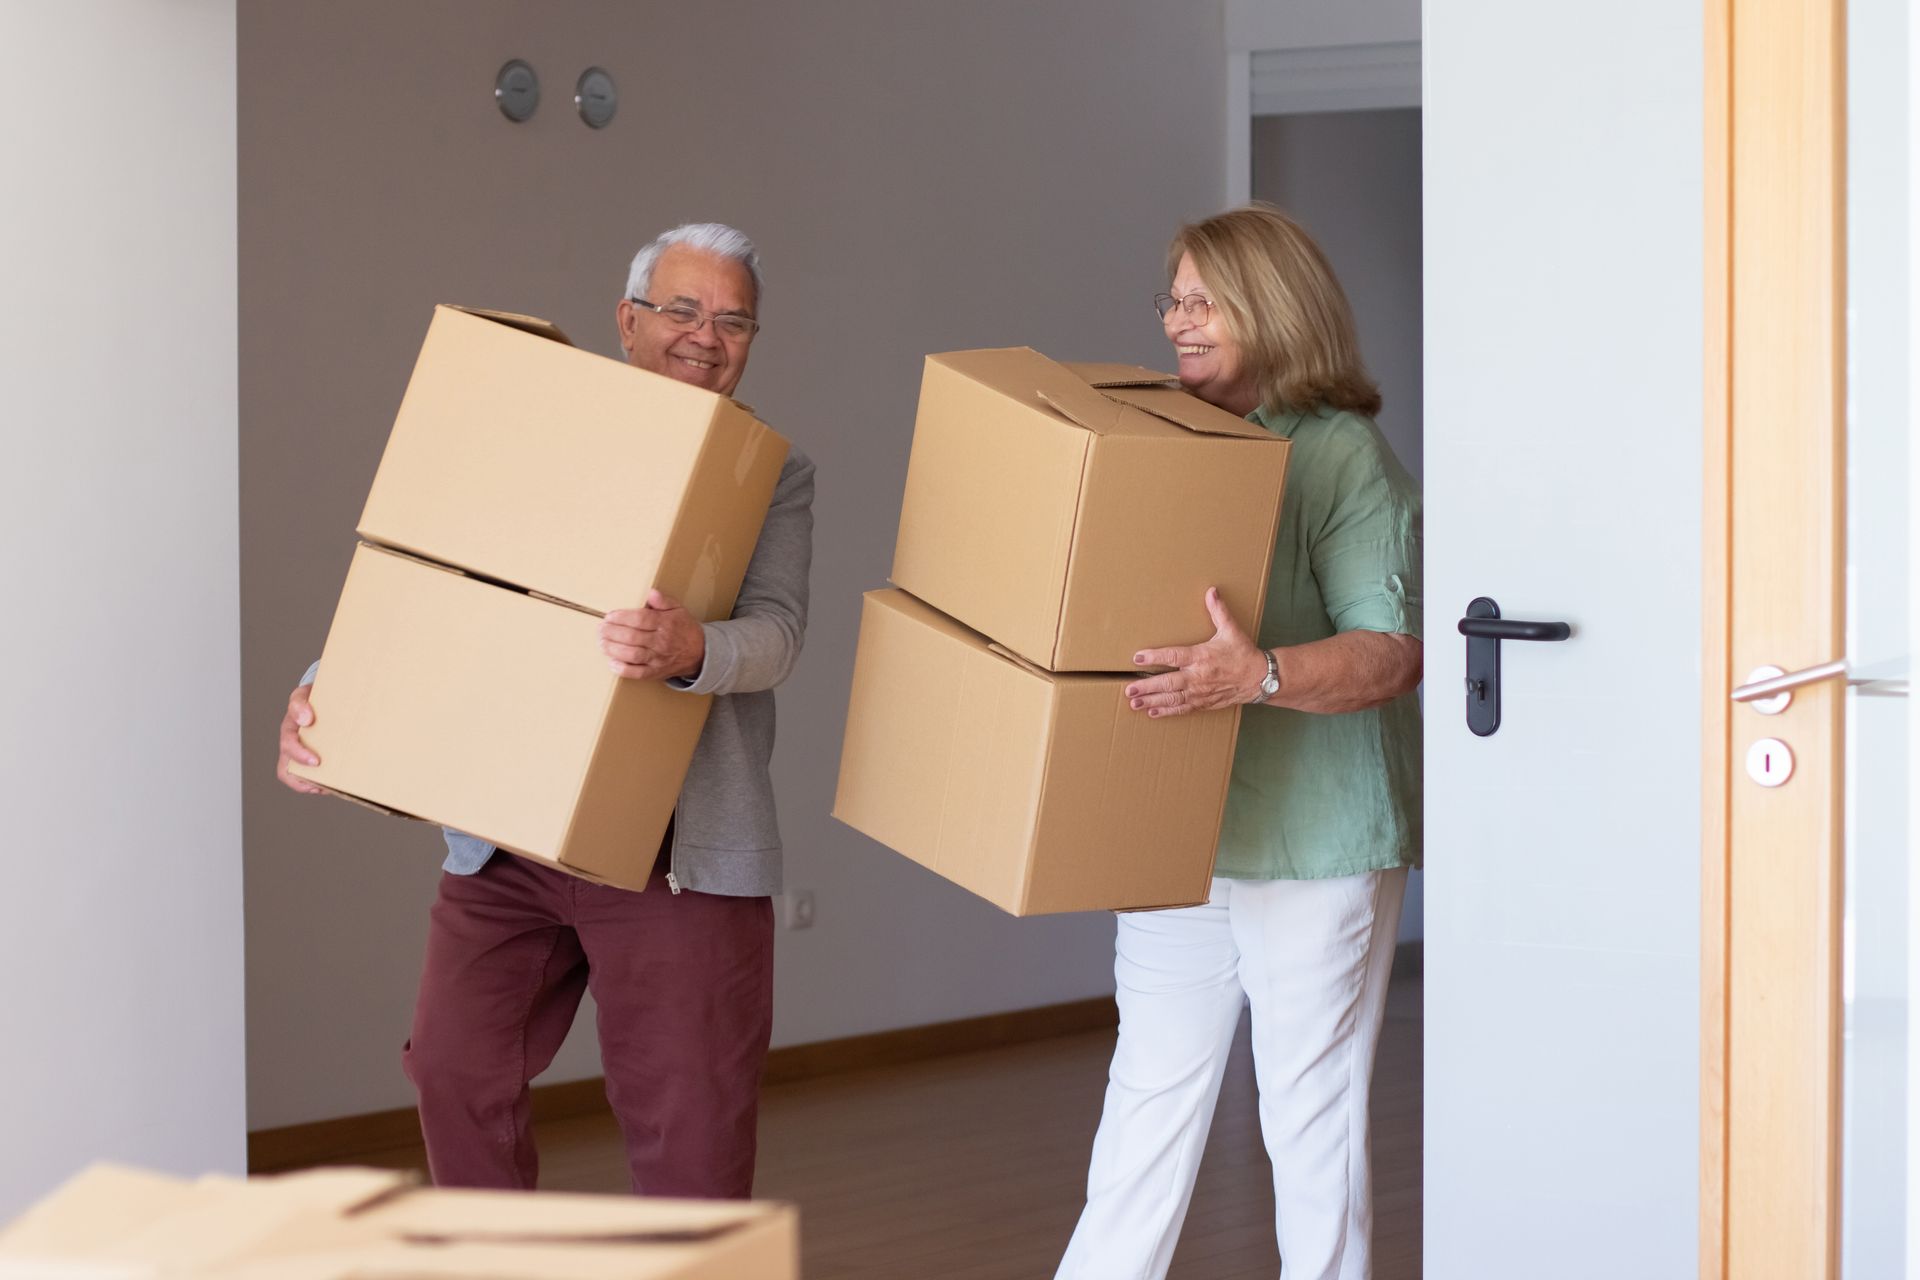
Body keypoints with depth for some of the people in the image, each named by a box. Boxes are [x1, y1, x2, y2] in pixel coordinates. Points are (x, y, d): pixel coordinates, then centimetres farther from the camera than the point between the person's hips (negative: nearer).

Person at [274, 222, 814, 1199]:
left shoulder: (774, 476, 5)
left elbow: (775, 632, -11)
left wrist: (692, 651, -35)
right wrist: (320, 695, -10)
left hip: (679, 852, -2)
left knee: (689, 1125, -1)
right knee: (457, 1069, 2)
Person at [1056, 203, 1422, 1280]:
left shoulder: (1344, 456, -10)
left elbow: (1394, 650, -18)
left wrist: (1261, 675, -32)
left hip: (1316, 848, -7)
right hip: (1182, 838, 7)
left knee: (1312, 1119, 1)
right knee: (1147, 1103, 11)